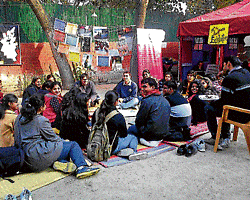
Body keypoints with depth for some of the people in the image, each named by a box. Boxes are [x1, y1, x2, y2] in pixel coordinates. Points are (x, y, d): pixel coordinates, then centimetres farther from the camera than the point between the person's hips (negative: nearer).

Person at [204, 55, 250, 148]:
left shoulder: (229, 78, -17)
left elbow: (224, 101, -13)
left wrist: (213, 102, 9)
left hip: (239, 115, -9)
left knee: (209, 108, 5)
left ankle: (215, 138, 13)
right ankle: (225, 138, 28)